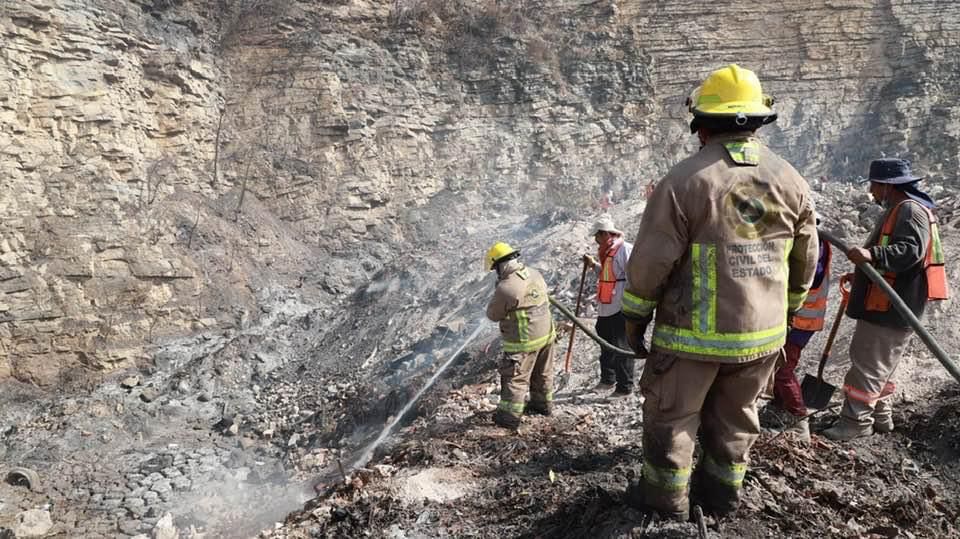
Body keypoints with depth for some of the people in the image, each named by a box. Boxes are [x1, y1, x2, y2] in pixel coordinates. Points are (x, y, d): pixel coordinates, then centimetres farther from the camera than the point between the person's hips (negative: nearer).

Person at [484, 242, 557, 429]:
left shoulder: (506, 288, -26)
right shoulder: (535, 274, -2)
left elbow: (492, 315, -12)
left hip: (523, 341, -8)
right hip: (546, 333, 8)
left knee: (515, 378, 5)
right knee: (543, 373, 23)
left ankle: (509, 416, 13)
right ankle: (543, 404, 41)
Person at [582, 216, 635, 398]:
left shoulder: (625, 250, -17)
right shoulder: (608, 252, 13)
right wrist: (594, 265, 14)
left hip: (621, 309, -10)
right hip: (606, 309, 10)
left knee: (621, 349, -1)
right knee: (605, 345, 20)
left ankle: (625, 387, 11)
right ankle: (607, 380, 35)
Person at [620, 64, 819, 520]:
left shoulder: (684, 180, -17)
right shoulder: (791, 182, 0)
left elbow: (650, 260, -15)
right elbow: (805, 261, 9)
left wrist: (634, 316, -1)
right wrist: (786, 309, 24)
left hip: (693, 334, -5)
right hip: (763, 333, 5)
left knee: (671, 414, 14)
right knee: (734, 417, 21)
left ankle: (666, 496, 27)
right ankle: (722, 490, 35)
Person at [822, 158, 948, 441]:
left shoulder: (911, 210, -14)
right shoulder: (898, 209, 20)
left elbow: (911, 250, -29)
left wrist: (872, 255, -42)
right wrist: (862, 273, 31)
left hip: (893, 306, -11)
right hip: (882, 302, 11)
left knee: (868, 363, -7)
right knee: (876, 363, 17)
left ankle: (856, 422, -1)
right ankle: (879, 417, 27)